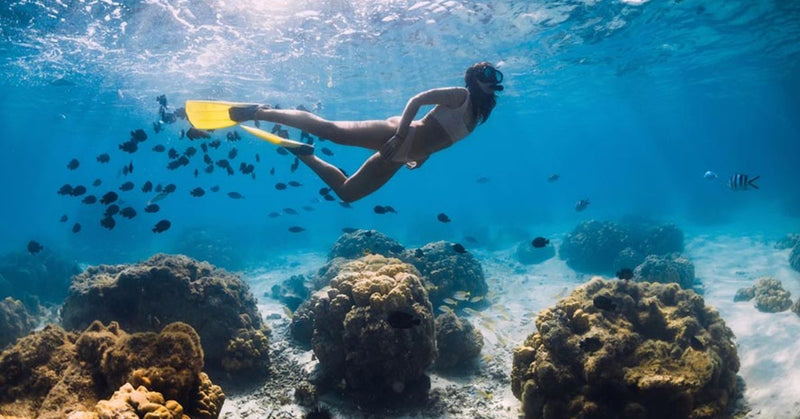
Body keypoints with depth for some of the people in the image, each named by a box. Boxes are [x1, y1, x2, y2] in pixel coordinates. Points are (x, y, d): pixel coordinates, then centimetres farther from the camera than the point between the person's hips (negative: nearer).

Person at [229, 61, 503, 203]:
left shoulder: (477, 114, 19)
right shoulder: (459, 96, -5)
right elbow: (416, 100, -14)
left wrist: (422, 155, 18)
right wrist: (400, 135, -24)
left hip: (399, 155, 7)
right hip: (395, 134, -7)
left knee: (346, 191, 7)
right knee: (330, 130, -16)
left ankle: (303, 154, 21)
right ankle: (260, 112, -5)